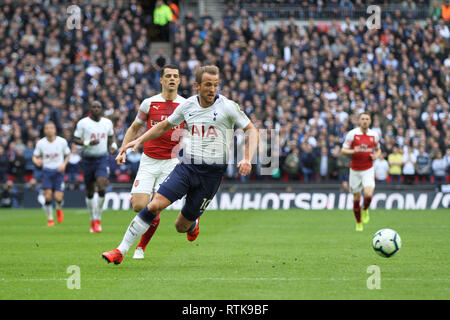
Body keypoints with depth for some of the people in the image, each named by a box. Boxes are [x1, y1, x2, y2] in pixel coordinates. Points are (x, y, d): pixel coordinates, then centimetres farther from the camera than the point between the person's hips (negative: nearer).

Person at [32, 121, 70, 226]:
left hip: (58, 171, -1)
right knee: (48, 196, -11)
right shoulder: (40, 143, -1)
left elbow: (67, 155, 10)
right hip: (47, 171, 1)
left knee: (58, 197, -10)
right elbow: (35, 156, 7)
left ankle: (59, 209, 25)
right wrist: (37, 161, -17)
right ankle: (50, 219, 8)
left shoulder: (62, 141, -3)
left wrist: (64, 164, -8)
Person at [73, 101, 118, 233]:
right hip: (88, 160, -1)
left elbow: (111, 135, 23)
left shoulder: (107, 122, 6)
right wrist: (87, 143, -20)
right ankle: (93, 219, 25)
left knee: (102, 187, -18)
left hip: (102, 159, 1)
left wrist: (113, 145, 3)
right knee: (90, 191, 7)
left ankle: (98, 219, -9)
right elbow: (75, 139, -3)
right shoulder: (83, 123, -4)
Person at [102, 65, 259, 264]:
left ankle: (192, 224, 43)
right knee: (155, 204, -18)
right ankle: (121, 250, -13)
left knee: (181, 226, 3)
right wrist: (139, 140, 13)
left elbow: (251, 130, -3)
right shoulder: (188, 106, 5)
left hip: (212, 173, -2)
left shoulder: (228, 107, -7)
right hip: (187, 166, 2)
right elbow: (165, 125, 21)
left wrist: (247, 159, -18)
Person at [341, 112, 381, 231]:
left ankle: (365, 210, 12)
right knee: (356, 198, 4)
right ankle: (359, 223, 24)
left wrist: (376, 155, -4)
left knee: (368, 194, -21)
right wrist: (353, 151, -24)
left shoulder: (374, 135, 3)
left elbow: (378, 149, 18)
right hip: (355, 170, 0)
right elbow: (343, 150, -5)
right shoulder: (352, 134, -5)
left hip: (368, 170, 0)